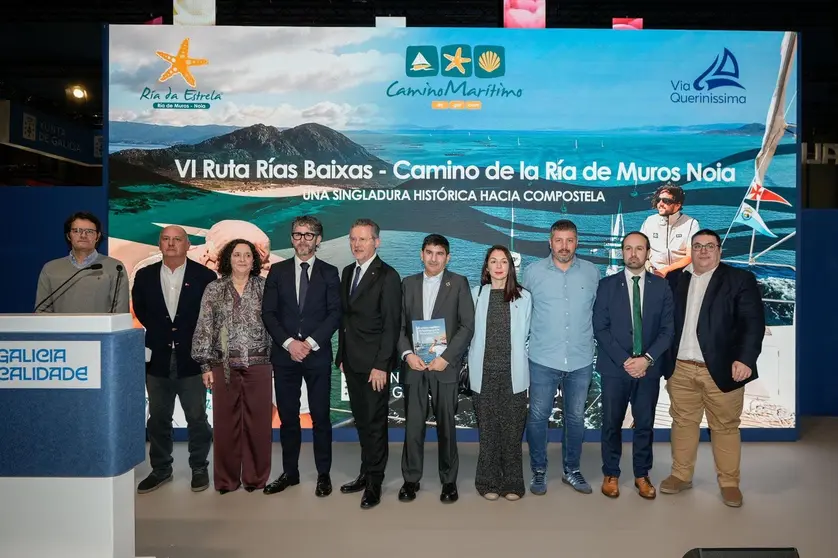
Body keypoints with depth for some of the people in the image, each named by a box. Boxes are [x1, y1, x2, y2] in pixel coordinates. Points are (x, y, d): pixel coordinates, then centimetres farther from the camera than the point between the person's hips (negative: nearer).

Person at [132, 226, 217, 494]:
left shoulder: (205, 276, -5)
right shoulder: (144, 276, 4)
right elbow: (140, 309, 17)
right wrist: (160, 331, 11)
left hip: (191, 358, -3)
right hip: (158, 359, 3)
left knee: (197, 418, 7)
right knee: (158, 419, 13)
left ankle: (199, 469, 22)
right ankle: (160, 469, 28)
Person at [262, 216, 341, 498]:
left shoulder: (329, 272, 4)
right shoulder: (277, 271, 8)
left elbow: (335, 313, -3)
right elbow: (268, 313, 2)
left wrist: (310, 342, -13)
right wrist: (289, 343, -10)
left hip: (318, 355, -1)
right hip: (284, 354, 2)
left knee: (321, 417, 4)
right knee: (287, 417, 9)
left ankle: (324, 474, 16)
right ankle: (290, 472, 22)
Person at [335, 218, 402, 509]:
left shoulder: (388, 276, -11)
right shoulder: (347, 272, 12)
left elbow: (391, 325, -14)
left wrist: (381, 365, -17)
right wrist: (342, 355, 12)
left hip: (374, 364, -7)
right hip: (351, 362, 7)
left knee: (375, 423, 3)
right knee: (361, 421, 15)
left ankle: (374, 483, 16)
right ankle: (366, 473, 28)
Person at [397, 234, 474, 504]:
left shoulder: (458, 283, 2)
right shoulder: (408, 283, 11)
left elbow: (468, 325, -4)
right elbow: (399, 325, 8)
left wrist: (446, 358, -11)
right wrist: (407, 354, -7)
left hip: (445, 365, -2)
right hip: (414, 363, 2)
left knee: (446, 425, 5)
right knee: (413, 424, 4)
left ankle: (449, 480, 20)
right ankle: (411, 479, 18)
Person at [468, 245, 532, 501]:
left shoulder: (523, 297, 3)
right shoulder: (476, 294, 4)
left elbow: (526, 335, 8)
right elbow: (469, 332, 8)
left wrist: (519, 364, 5)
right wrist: (474, 364, 5)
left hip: (513, 374, 0)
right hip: (484, 373, 0)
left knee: (512, 429, 4)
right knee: (488, 429, 7)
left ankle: (512, 483, 17)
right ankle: (489, 482, 19)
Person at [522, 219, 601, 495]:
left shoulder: (592, 272, 2)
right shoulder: (533, 271, -3)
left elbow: (598, 310, 12)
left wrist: (587, 338, 10)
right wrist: (534, 338, 7)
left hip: (581, 360, 2)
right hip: (543, 359, -2)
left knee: (575, 417, 13)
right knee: (538, 416, 4)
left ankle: (571, 470, 30)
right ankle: (538, 471, 22)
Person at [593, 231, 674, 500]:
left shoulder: (661, 286, 4)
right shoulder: (607, 285, 0)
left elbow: (668, 329, 1)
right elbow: (600, 328, -4)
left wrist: (647, 358, -12)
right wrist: (624, 360, -13)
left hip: (649, 367, 1)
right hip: (615, 367, -1)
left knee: (645, 424, 10)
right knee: (612, 424, 7)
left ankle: (642, 475, 26)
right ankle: (611, 474, 22)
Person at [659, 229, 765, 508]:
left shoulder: (740, 279, 0)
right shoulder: (677, 281, 10)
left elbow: (754, 322, -8)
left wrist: (746, 358, -20)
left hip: (721, 369, -3)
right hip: (681, 369, 3)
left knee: (725, 427, 6)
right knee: (682, 422, 11)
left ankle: (729, 483, 21)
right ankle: (681, 475, 25)